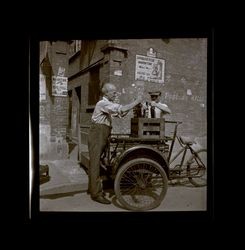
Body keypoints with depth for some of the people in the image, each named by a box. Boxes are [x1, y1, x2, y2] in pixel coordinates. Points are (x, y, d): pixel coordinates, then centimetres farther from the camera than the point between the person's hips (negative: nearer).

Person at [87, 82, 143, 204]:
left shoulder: (109, 104, 16)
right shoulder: (103, 103, -15)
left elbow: (120, 114, 14)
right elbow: (122, 109, -25)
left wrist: (134, 104, 4)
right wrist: (136, 102, -13)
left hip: (101, 136, 10)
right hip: (97, 134, -10)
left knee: (95, 162, 15)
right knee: (95, 163, -6)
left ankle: (92, 188, 26)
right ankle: (96, 193, -1)